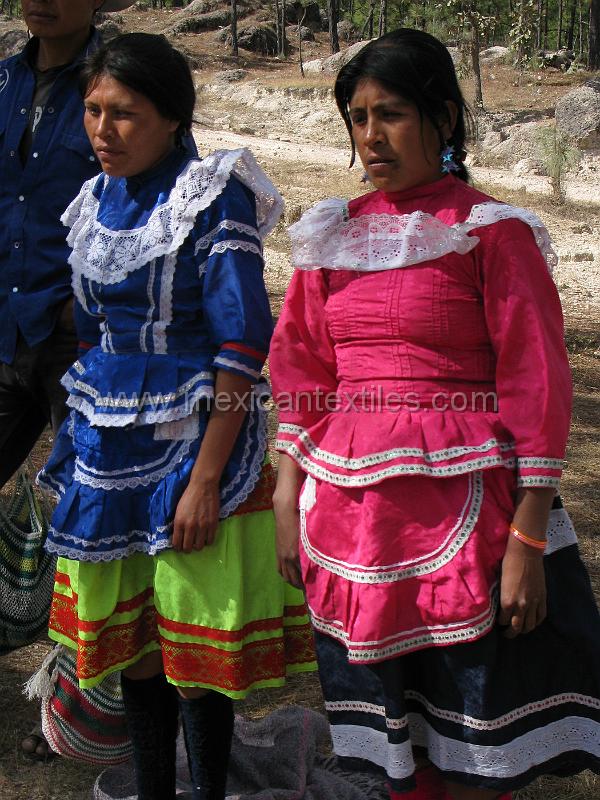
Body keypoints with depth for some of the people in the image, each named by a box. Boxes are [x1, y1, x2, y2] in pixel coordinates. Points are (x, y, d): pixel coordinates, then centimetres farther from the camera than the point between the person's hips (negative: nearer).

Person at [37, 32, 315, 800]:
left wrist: (205, 478, -20)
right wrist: (82, 440, 15)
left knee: (196, 645, 5)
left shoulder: (212, 200, -14)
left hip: (192, 441, -6)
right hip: (110, 443, 7)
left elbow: (243, 347, -17)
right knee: (128, 634, 15)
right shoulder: (97, 201, 7)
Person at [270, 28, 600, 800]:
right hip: (350, 507, 5)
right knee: (390, 737, 16)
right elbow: (301, 374, 12)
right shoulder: (336, 234, 9)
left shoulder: (493, 233, -7)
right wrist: (287, 504, 8)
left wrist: (527, 541, -13)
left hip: (459, 506, -4)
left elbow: (536, 387, -9)